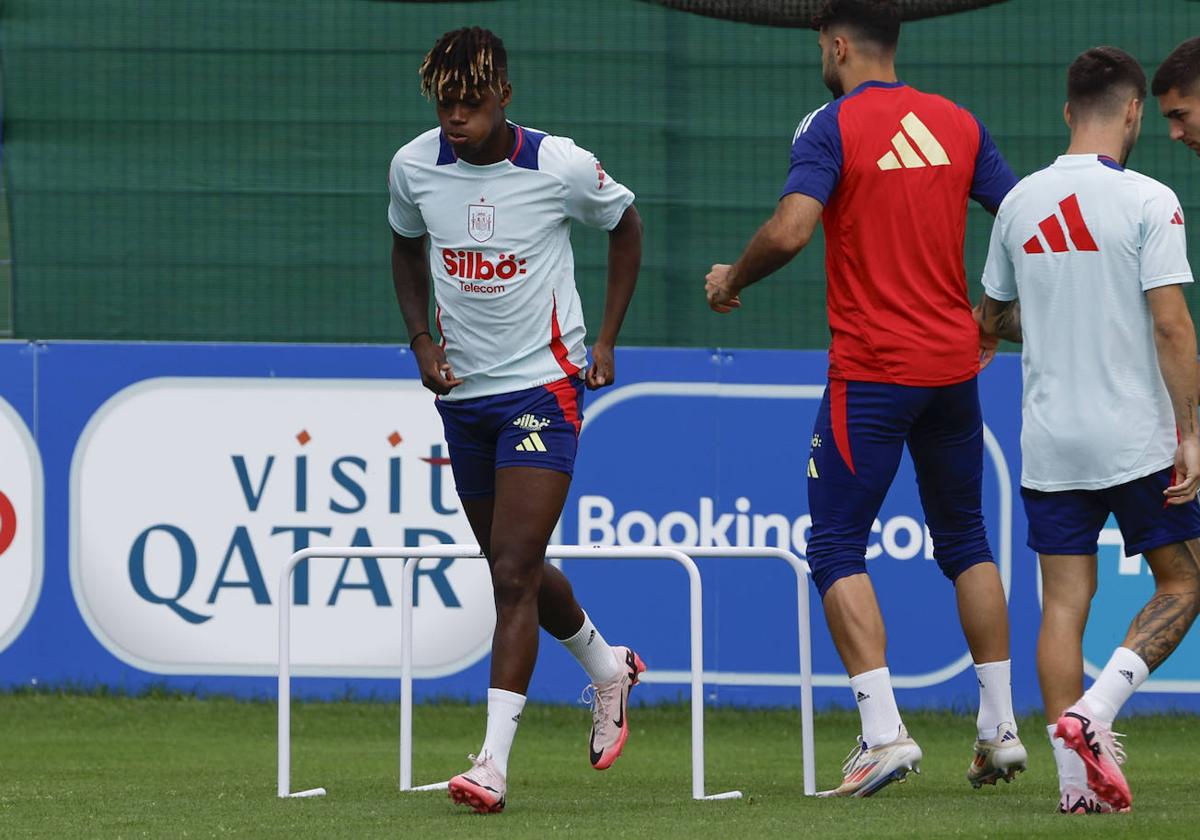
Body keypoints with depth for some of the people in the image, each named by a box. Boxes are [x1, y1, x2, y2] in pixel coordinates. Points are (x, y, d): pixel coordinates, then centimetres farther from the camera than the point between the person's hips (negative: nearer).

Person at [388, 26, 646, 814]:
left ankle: (494, 760, -17)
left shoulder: (562, 167, -13)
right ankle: (608, 667, 45)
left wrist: (606, 340, 2)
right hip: (463, 389, 5)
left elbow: (625, 223, 6)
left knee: (514, 571, -15)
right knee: (517, 570, 16)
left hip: (545, 386, -5)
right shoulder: (413, 167, -4)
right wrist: (422, 339, 3)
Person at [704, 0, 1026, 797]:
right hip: (953, 362, 6)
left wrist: (732, 278, -2)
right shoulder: (957, 123, 8)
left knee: (837, 547, 0)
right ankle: (1001, 726, 17)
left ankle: (885, 730, -13)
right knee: (965, 541, 17)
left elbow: (790, 230, -22)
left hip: (872, 370, -6)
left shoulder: (833, 126, -9)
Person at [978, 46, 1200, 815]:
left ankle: (1076, 778, 0)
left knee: (1065, 599, 6)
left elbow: (992, 319, 17)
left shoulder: (1022, 202, 5)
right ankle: (1091, 714, -10)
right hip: (1137, 436, -4)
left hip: (1049, 444, 4)